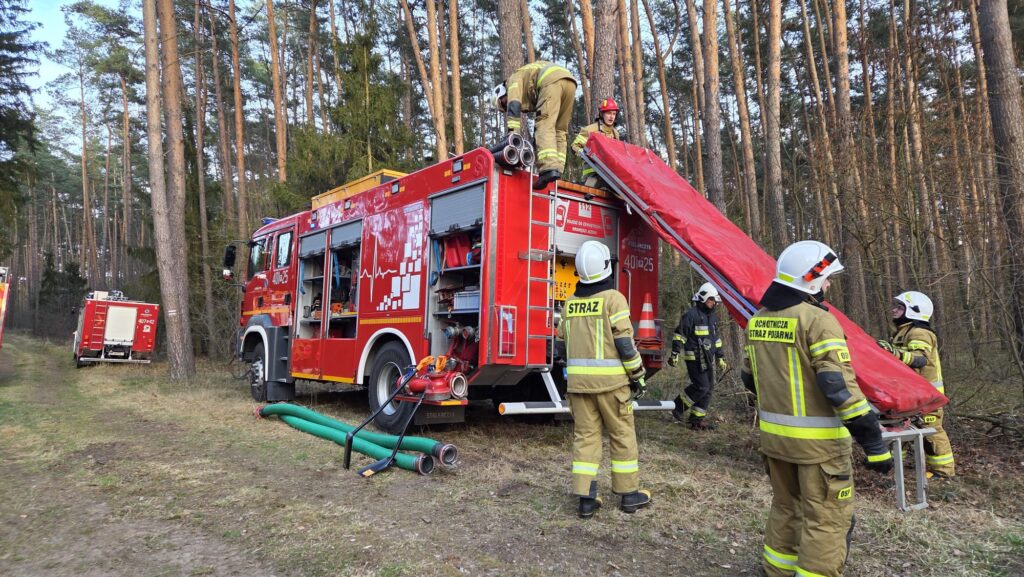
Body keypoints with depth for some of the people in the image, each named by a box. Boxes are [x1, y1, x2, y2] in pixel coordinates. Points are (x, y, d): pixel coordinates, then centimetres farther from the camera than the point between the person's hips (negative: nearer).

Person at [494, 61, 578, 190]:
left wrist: (512, 131, -11)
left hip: (553, 80, -8)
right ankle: (557, 173, -1)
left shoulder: (514, 79, 18)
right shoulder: (529, 93, 38)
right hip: (570, 82, 8)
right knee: (560, 130, 9)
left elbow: (514, 104, -1)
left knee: (545, 125, -12)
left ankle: (549, 168, -28)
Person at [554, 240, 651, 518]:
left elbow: (560, 345, 13)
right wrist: (638, 375, -2)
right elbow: (625, 343, -12)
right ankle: (629, 494, 20)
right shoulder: (613, 298, -9)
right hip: (611, 380, -4)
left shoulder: (570, 303, 8)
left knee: (585, 436, 9)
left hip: (578, 381, 5)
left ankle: (586, 498, 10)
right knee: (622, 436, 9)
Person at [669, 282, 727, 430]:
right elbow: (679, 334, -12)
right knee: (701, 387, -14)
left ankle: (697, 418, 16)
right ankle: (679, 406, 5)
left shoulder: (712, 317, 17)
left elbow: (716, 339, 24)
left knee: (708, 387, 8)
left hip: (708, 358, 9)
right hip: (695, 358, -9)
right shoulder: (691, 314, -10)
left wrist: (720, 358, 23)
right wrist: (675, 353, -16)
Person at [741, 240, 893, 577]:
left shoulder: (758, 320, 7)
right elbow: (840, 386, -22)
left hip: (773, 436, 8)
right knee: (826, 520, 6)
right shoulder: (818, 320, -17)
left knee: (786, 508, 23)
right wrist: (874, 442, -17)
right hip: (816, 441, -7)